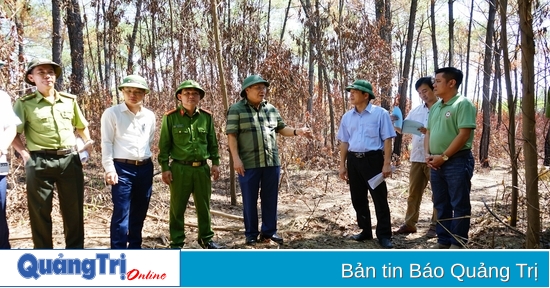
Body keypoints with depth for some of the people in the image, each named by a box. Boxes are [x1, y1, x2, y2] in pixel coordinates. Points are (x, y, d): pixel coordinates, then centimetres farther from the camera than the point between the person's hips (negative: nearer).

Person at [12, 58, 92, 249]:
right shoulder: (24, 103, 1)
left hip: (70, 159, 3)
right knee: (40, 212, 4)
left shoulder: (70, 100, 11)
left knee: (74, 210, 8)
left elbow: (82, 126, 25)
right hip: (40, 162, -3)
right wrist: (25, 154, -11)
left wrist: (88, 143, 11)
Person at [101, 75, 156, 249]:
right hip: (122, 168, -5)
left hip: (145, 168, 5)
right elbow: (106, 143, -6)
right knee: (121, 214, -6)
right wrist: (109, 169, -13)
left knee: (139, 213, 12)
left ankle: (135, 248, 25)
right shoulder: (112, 113, -3)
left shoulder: (150, 116, 10)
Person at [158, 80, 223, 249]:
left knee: (204, 206, 11)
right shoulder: (171, 117, -3)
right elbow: (164, 145, -1)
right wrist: (165, 168, -6)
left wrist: (215, 163, 6)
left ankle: (206, 239, 26)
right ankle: (176, 242, 16)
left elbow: (212, 143, 13)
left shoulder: (207, 117, 7)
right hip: (180, 169, -3)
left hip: (202, 168, 3)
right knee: (177, 207, 4)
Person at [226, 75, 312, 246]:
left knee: (270, 199, 11)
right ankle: (251, 234, 19)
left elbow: (281, 129, 17)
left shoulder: (271, 109, 11)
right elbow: (231, 135, -9)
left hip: (271, 162, 5)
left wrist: (297, 132, -1)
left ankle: (269, 231, 24)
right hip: (248, 163, -5)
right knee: (250, 200, 6)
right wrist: (236, 158, -15)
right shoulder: (236, 109, -5)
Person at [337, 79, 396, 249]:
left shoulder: (380, 114, -5)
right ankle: (365, 231, 25)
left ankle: (384, 235, 7)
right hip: (353, 160, 6)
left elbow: (387, 140, -6)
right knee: (358, 199, 12)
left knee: (379, 198, -1)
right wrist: (342, 165, 11)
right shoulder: (347, 117, 10)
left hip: (373, 159, -5)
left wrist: (387, 163, -12)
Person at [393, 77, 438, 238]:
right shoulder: (416, 111, 12)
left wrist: (429, 132, -26)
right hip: (417, 158, 6)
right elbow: (402, 129, 11)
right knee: (413, 193, 11)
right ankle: (410, 224, 19)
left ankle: (436, 226, 13)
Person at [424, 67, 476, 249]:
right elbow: (428, 133, 18)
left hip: (457, 161, -8)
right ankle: (443, 241, 22)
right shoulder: (435, 107, 14)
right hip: (436, 163, 8)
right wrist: (427, 154, 1)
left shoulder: (463, 104, -9)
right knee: (441, 204, 13)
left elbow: (464, 134, -17)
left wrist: (444, 157, -15)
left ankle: (458, 243, 9)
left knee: (459, 205, 1)